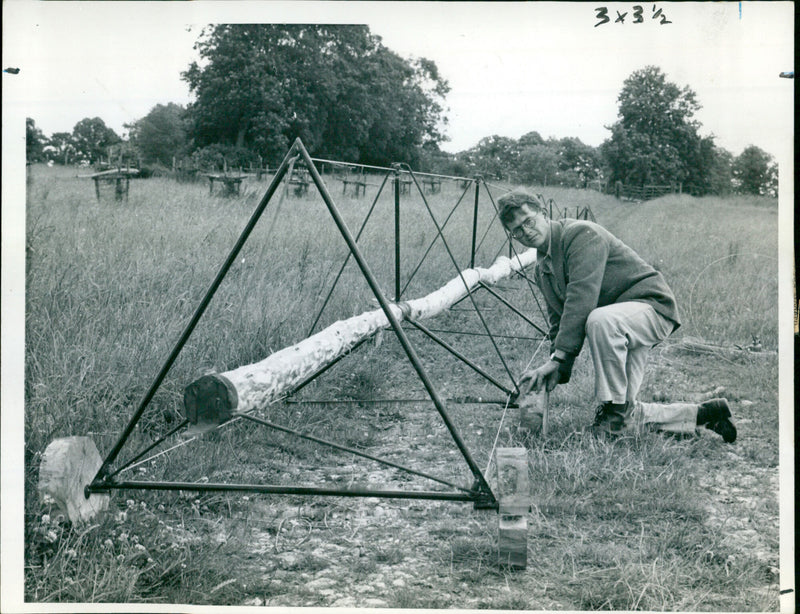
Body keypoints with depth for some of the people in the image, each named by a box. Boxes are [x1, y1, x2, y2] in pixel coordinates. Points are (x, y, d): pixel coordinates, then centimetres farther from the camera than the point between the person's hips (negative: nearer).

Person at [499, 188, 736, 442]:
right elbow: (558, 322, 13)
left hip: (653, 306, -9)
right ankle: (702, 414, 21)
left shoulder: (581, 233, -18)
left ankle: (614, 406, -24)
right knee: (625, 419, 3)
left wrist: (558, 358, -28)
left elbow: (581, 299, -27)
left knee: (600, 320, -41)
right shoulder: (542, 269, 10)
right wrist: (557, 372, -2)